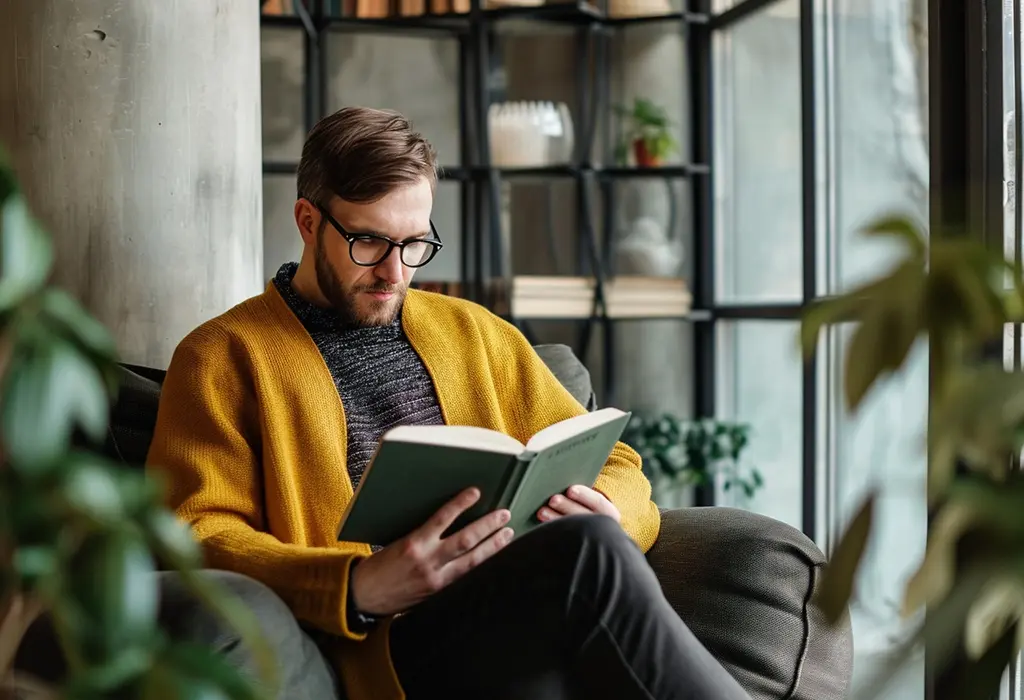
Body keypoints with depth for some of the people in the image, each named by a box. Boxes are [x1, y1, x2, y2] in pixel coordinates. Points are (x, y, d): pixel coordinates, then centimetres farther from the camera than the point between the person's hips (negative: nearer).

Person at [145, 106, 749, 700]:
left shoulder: (472, 331, 25)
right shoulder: (223, 358, 11)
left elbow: (613, 468, 26)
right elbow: (200, 540, -1)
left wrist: (608, 512, 0)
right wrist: (359, 588, -19)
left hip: (531, 608, 5)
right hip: (388, 648, -4)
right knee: (589, 549, -33)